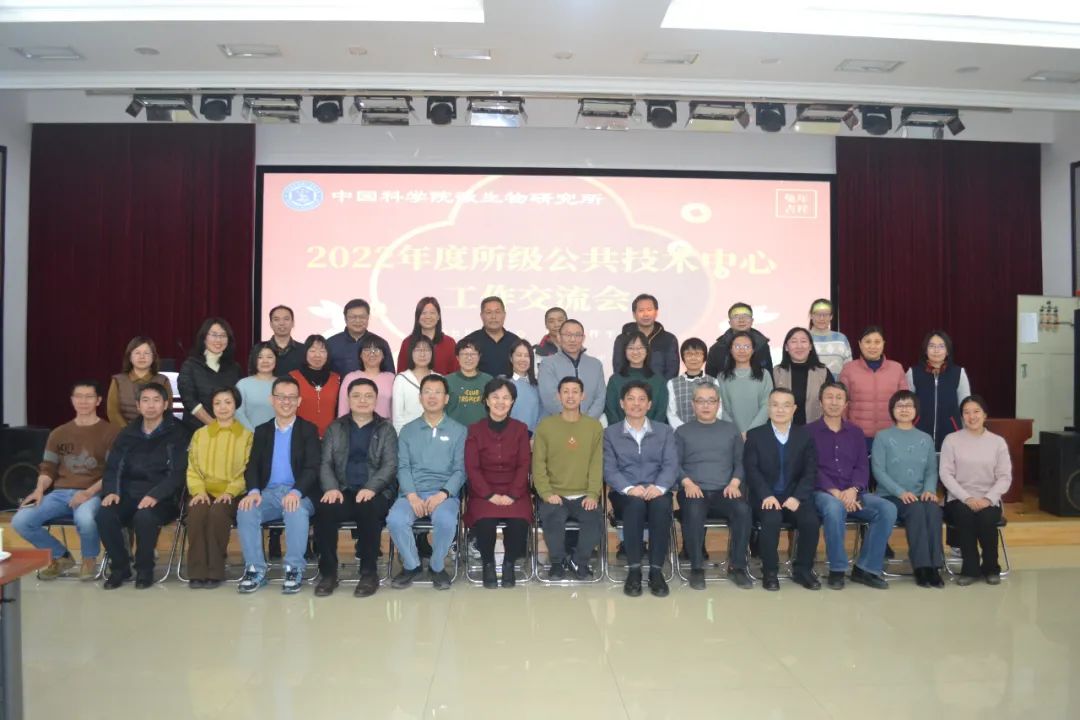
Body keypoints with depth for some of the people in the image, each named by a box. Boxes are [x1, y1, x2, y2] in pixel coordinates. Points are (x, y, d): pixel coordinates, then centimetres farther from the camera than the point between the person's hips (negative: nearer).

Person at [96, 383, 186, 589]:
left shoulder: (177, 433, 0)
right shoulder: (128, 434, 16)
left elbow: (178, 473, -8)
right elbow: (112, 467, 12)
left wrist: (155, 495, -23)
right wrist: (111, 491, -8)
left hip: (162, 498, -4)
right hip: (129, 495, 4)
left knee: (144, 516, -35)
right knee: (104, 515, -25)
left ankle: (144, 569, -9)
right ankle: (119, 567, -3)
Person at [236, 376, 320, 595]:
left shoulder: (309, 429, 6)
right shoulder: (261, 431, 16)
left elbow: (312, 467, -6)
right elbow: (252, 466, 7)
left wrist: (296, 492, -25)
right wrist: (253, 491, -15)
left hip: (298, 493, -3)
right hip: (268, 492, 3)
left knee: (296, 511, -35)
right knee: (245, 510, -26)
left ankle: (294, 570, -23)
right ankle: (255, 570, -15)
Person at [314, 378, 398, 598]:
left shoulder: (386, 429, 9)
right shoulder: (335, 428, 16)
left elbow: (390, 465, -2)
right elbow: (326, 463, 8)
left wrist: (371, 488, -20)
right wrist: (331, 488, -13)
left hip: (375, 491, -2)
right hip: (343, 491, 2)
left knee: (368, 510, -35)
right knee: (323, 510, -30)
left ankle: (369, 573, -19)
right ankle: (328, 572, -13)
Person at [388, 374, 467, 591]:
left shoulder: (458, 431, 9)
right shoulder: (408, 430, 15)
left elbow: (460, 469, 2)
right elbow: (403, 467, 6)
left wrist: (443, 494, -15)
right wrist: (412, 496, -11)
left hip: (445, 493, -2)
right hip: (412, 492, 2)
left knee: (445, 521, -34)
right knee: (395, 520, -29)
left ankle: (438, 567, -3)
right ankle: (411, 565, 0)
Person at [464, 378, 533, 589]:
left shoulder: (520, 429, 8)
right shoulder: (475, 429, 5)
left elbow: (524, 465, 2)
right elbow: (472, 468, -1)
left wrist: (512, 495, -12)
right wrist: (490, 495, -14)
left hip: (514, 493, 1)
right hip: (483, 492, 0)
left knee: (519, 521, -30)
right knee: (485, 521, -31)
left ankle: (509, 563, -3)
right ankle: (488, 564, -4)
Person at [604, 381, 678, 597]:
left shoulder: (665, 432, 14)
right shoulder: (610, 433, 11)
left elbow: (671, 465, 1)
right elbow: (609, 469, -1)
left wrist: (659, 487, -21)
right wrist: (629, 489, -21)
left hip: (656, 492, 1)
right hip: (624, 494, -1)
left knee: (661, 504, -34)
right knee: (636, 504, -35)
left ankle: (656, 570, -26)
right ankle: (634, 570, -26)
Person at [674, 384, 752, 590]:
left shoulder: (731, 430, 19)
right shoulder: (682, 431, 13)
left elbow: (740, 462, 12)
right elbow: (675, 464, 5)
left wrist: (735, 482, -7)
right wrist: (687, 482, -12)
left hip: (724, 491, 2)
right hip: (694, 490, -1)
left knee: (743, 510, -30)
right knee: (693, 512, -35)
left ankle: (737, 567, -14)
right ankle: (697, 568, -19)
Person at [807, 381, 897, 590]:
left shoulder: (855, 432, 17)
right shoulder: (809, 431, 4)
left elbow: (862, 467, 9)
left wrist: (853, 490, -12)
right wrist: (835, 492, -18)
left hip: (853, 493, 4)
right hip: (823, 492, -4)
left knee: (888, 509, -22)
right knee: (835, 508, -38)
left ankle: (865, 568, -10)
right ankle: (837, 569, -18)